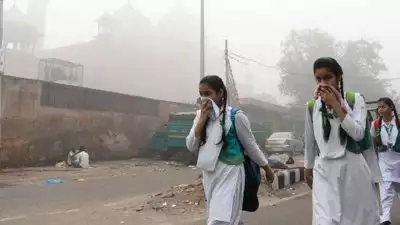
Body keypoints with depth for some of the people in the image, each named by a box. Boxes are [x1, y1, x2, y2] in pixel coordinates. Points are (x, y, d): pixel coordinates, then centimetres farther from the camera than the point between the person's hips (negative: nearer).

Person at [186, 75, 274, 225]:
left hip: (230, 174, -5)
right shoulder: (200, 115, 4)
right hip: (209, 175, 6)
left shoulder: (235, 116, -12)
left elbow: (251, 146, -1)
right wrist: (203, 118, -13)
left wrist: (267, 168, 8)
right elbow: (191, 147, -5)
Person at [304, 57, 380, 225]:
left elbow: (358, 134, -15)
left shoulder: (355, 99, -2)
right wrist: (308, 168, 19)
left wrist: (335, 105, -17)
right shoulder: (311, 106, 2)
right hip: (324, 170, 1)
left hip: (352, 167, 0)